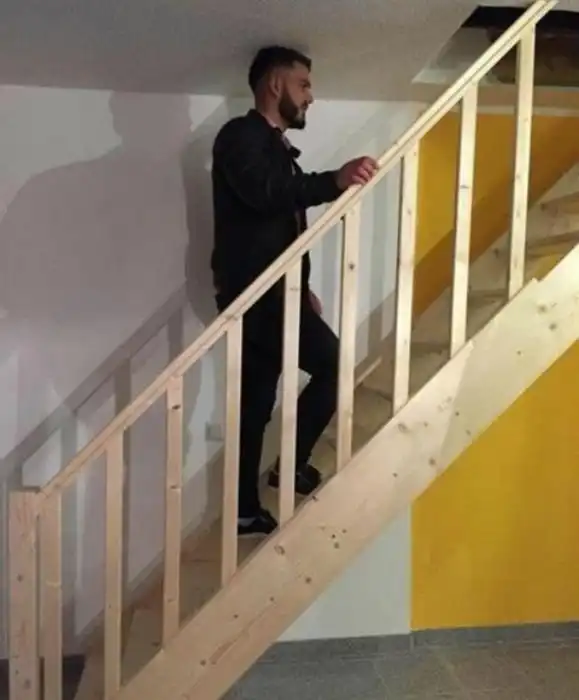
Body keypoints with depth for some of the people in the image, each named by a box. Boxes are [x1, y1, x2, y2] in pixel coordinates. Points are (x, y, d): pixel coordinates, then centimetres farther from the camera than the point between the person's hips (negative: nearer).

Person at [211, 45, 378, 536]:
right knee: (333, 363, -11)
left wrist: (303, 290, 20)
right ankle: (293, 464, 2)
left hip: (271, 291, 9)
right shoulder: (241, 136, -7)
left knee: (257, 403, 9)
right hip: (252, 291, -9)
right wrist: (334, 181, -34)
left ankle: (246, 511, 16)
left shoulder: (278, 149, 21)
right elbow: (263, 193, -27)